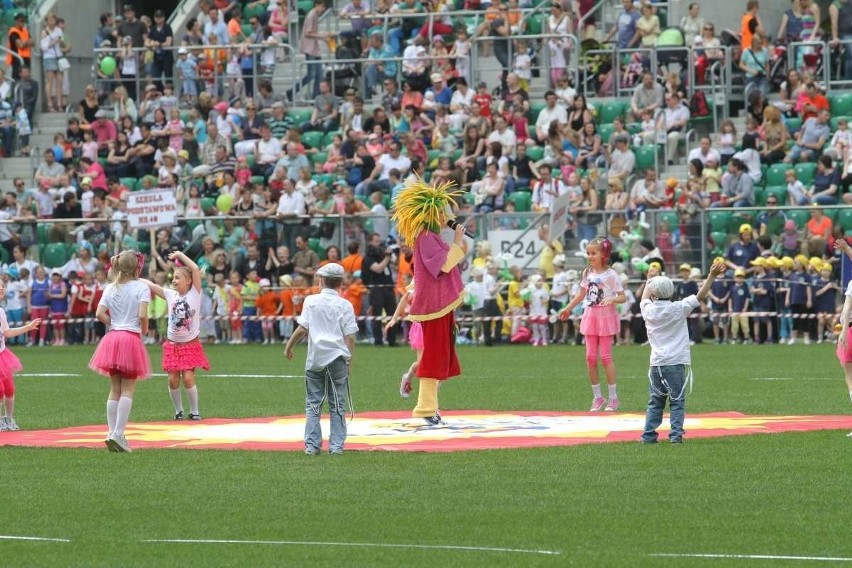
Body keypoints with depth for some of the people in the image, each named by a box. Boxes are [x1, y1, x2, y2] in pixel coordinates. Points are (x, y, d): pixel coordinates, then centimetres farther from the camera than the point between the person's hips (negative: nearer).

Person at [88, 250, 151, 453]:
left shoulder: (110, 288, 7)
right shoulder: (141, 288, -6)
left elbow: (100, 314, -2)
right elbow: (142, 315, -15)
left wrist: (114, 323, 11)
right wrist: (144, 330, 4)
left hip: (112, 338, 4)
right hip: (131, 338, -4)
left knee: (114, 390, 11)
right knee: (128, 390, -2)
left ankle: (112, 432, 5)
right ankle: (118, 434, -13)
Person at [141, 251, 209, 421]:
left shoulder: (195, 294, -7)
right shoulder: (171, 295, 3)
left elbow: (196, 269, -20)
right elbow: (150, 285, 0)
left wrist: (180, 255, -14)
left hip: (190, 345, -3)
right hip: (173, 344, 3)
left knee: (188, 378, -11)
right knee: (173, 380, -1)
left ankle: (194, 411, 5)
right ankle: (178, 410, 17)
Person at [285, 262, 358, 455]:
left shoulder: (311, 301, 0)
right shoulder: (344, 305, -1)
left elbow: (302, 329, -4)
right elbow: (350, 336, -4)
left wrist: (289, 346, 10)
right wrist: (349, 360, 5)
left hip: (315, 359, 1)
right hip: (338, 358, -1)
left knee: (313, 403, 8)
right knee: (337, 405, 6)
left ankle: (312, 444, 3)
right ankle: (336, 445, 2)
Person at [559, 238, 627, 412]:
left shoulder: (611, 275, -11)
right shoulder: (587, 273, 5)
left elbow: (623, 297, -12)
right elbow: (582, 294, 18)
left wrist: (612, 299, -32)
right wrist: (568, 308, 19)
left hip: (606, 317, -6)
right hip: (590, 316, 6)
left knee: (606, 356, -4)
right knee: (590, 357, 3)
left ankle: (613, 397, 4)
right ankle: (597, 397, 12)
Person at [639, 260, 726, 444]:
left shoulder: (648, 310, 2)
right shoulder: (678, 308, -6)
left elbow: (645, 298, 25)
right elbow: (700, 296, -4)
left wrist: (650, 279, 41)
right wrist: (712, 276, -3)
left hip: (656, 363, 3)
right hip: (677, 362, -3)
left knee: (655, 401, 11)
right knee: (677, 401, 2)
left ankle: (649, 434, 6)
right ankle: (676, 434, -6)